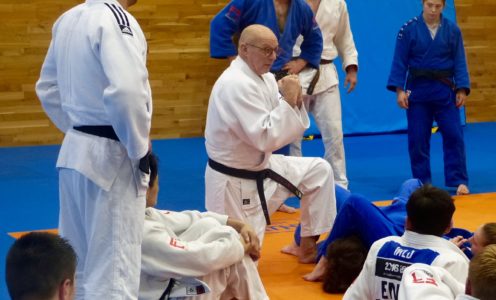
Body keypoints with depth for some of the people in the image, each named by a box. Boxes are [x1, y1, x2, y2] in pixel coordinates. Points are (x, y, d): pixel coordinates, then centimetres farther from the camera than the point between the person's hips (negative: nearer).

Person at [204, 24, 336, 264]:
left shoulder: (264, 78, 3)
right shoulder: (236, 84, -26)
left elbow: (285, 128, 7)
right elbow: (266, 138, -29)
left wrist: (294, 103, -11)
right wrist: (288, 101, -24)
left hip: (261, 168, 9)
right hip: (235, 183, -9)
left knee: (319, 170, 8)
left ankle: (309, 246, 17)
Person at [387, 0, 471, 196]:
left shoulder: (452, 30, -1)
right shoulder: (409, 29, -5)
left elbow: (459, 62, 1)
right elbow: (399, 62, -4)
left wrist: (462, 89, -6)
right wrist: (399, 90, -9)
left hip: (444, 89, 1)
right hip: (417, 89, -1)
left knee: (453, 135, -2)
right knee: (417, 139, 4)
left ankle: (458, 182, 6)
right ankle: (422, 183, 16)